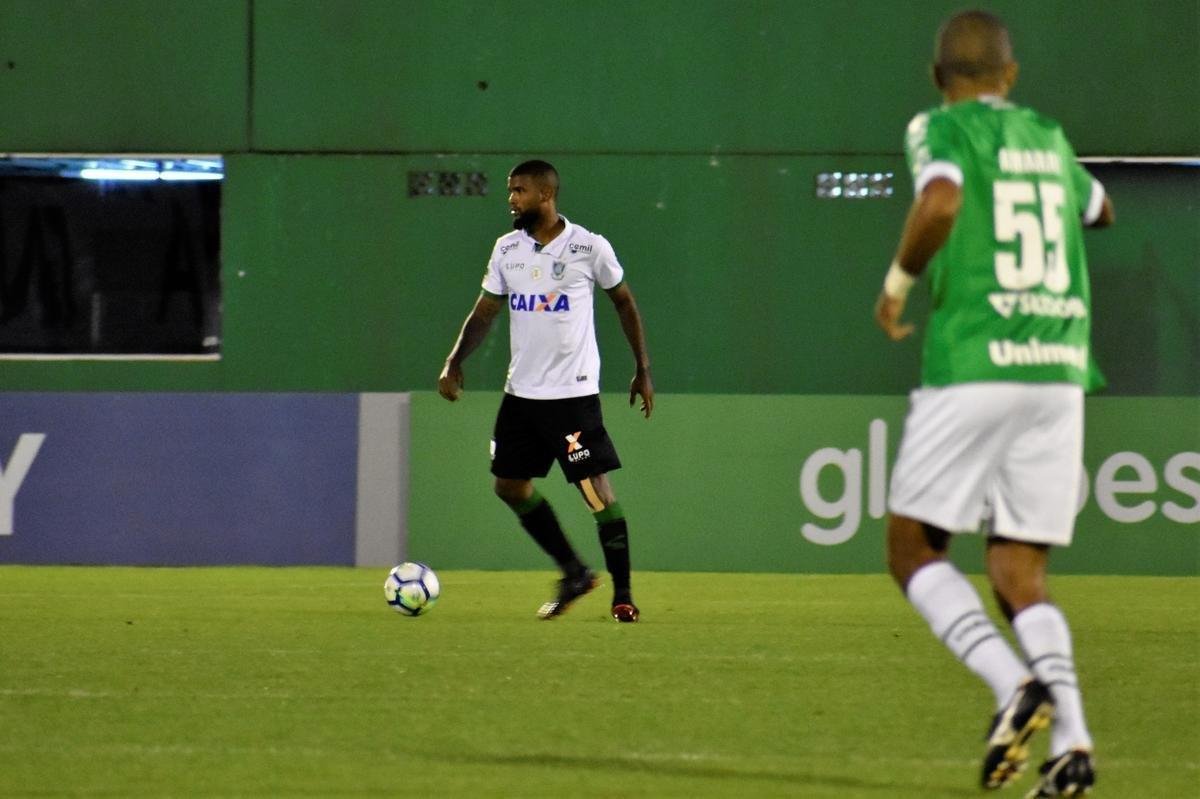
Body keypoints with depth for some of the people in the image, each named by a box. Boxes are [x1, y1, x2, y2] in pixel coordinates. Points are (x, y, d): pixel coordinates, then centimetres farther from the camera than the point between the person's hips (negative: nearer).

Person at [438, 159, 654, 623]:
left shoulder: (589, 248, -7)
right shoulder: (507, 249, 6)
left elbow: (625, 303, 4)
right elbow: (486, 310, 11)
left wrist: (643, 371, 4)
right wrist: (455, 362, -3)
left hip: (574, 393, -6)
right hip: (521, 392, 6)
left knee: (596, 489, -9)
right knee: (509, 485, 8)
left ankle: (622, 594, 0)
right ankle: (574, 573, 22)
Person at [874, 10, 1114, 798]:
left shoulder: (941, 128, 1)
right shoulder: (1049, 138, 18)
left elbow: (940, 203, -21)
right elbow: (1100, 210, 38)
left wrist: (898, 280, -7)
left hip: (972, 369, -5)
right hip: (1060, 372, 5)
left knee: (914, 551, 6)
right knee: (1019, 577, 7)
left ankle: (1014, 683, -17)